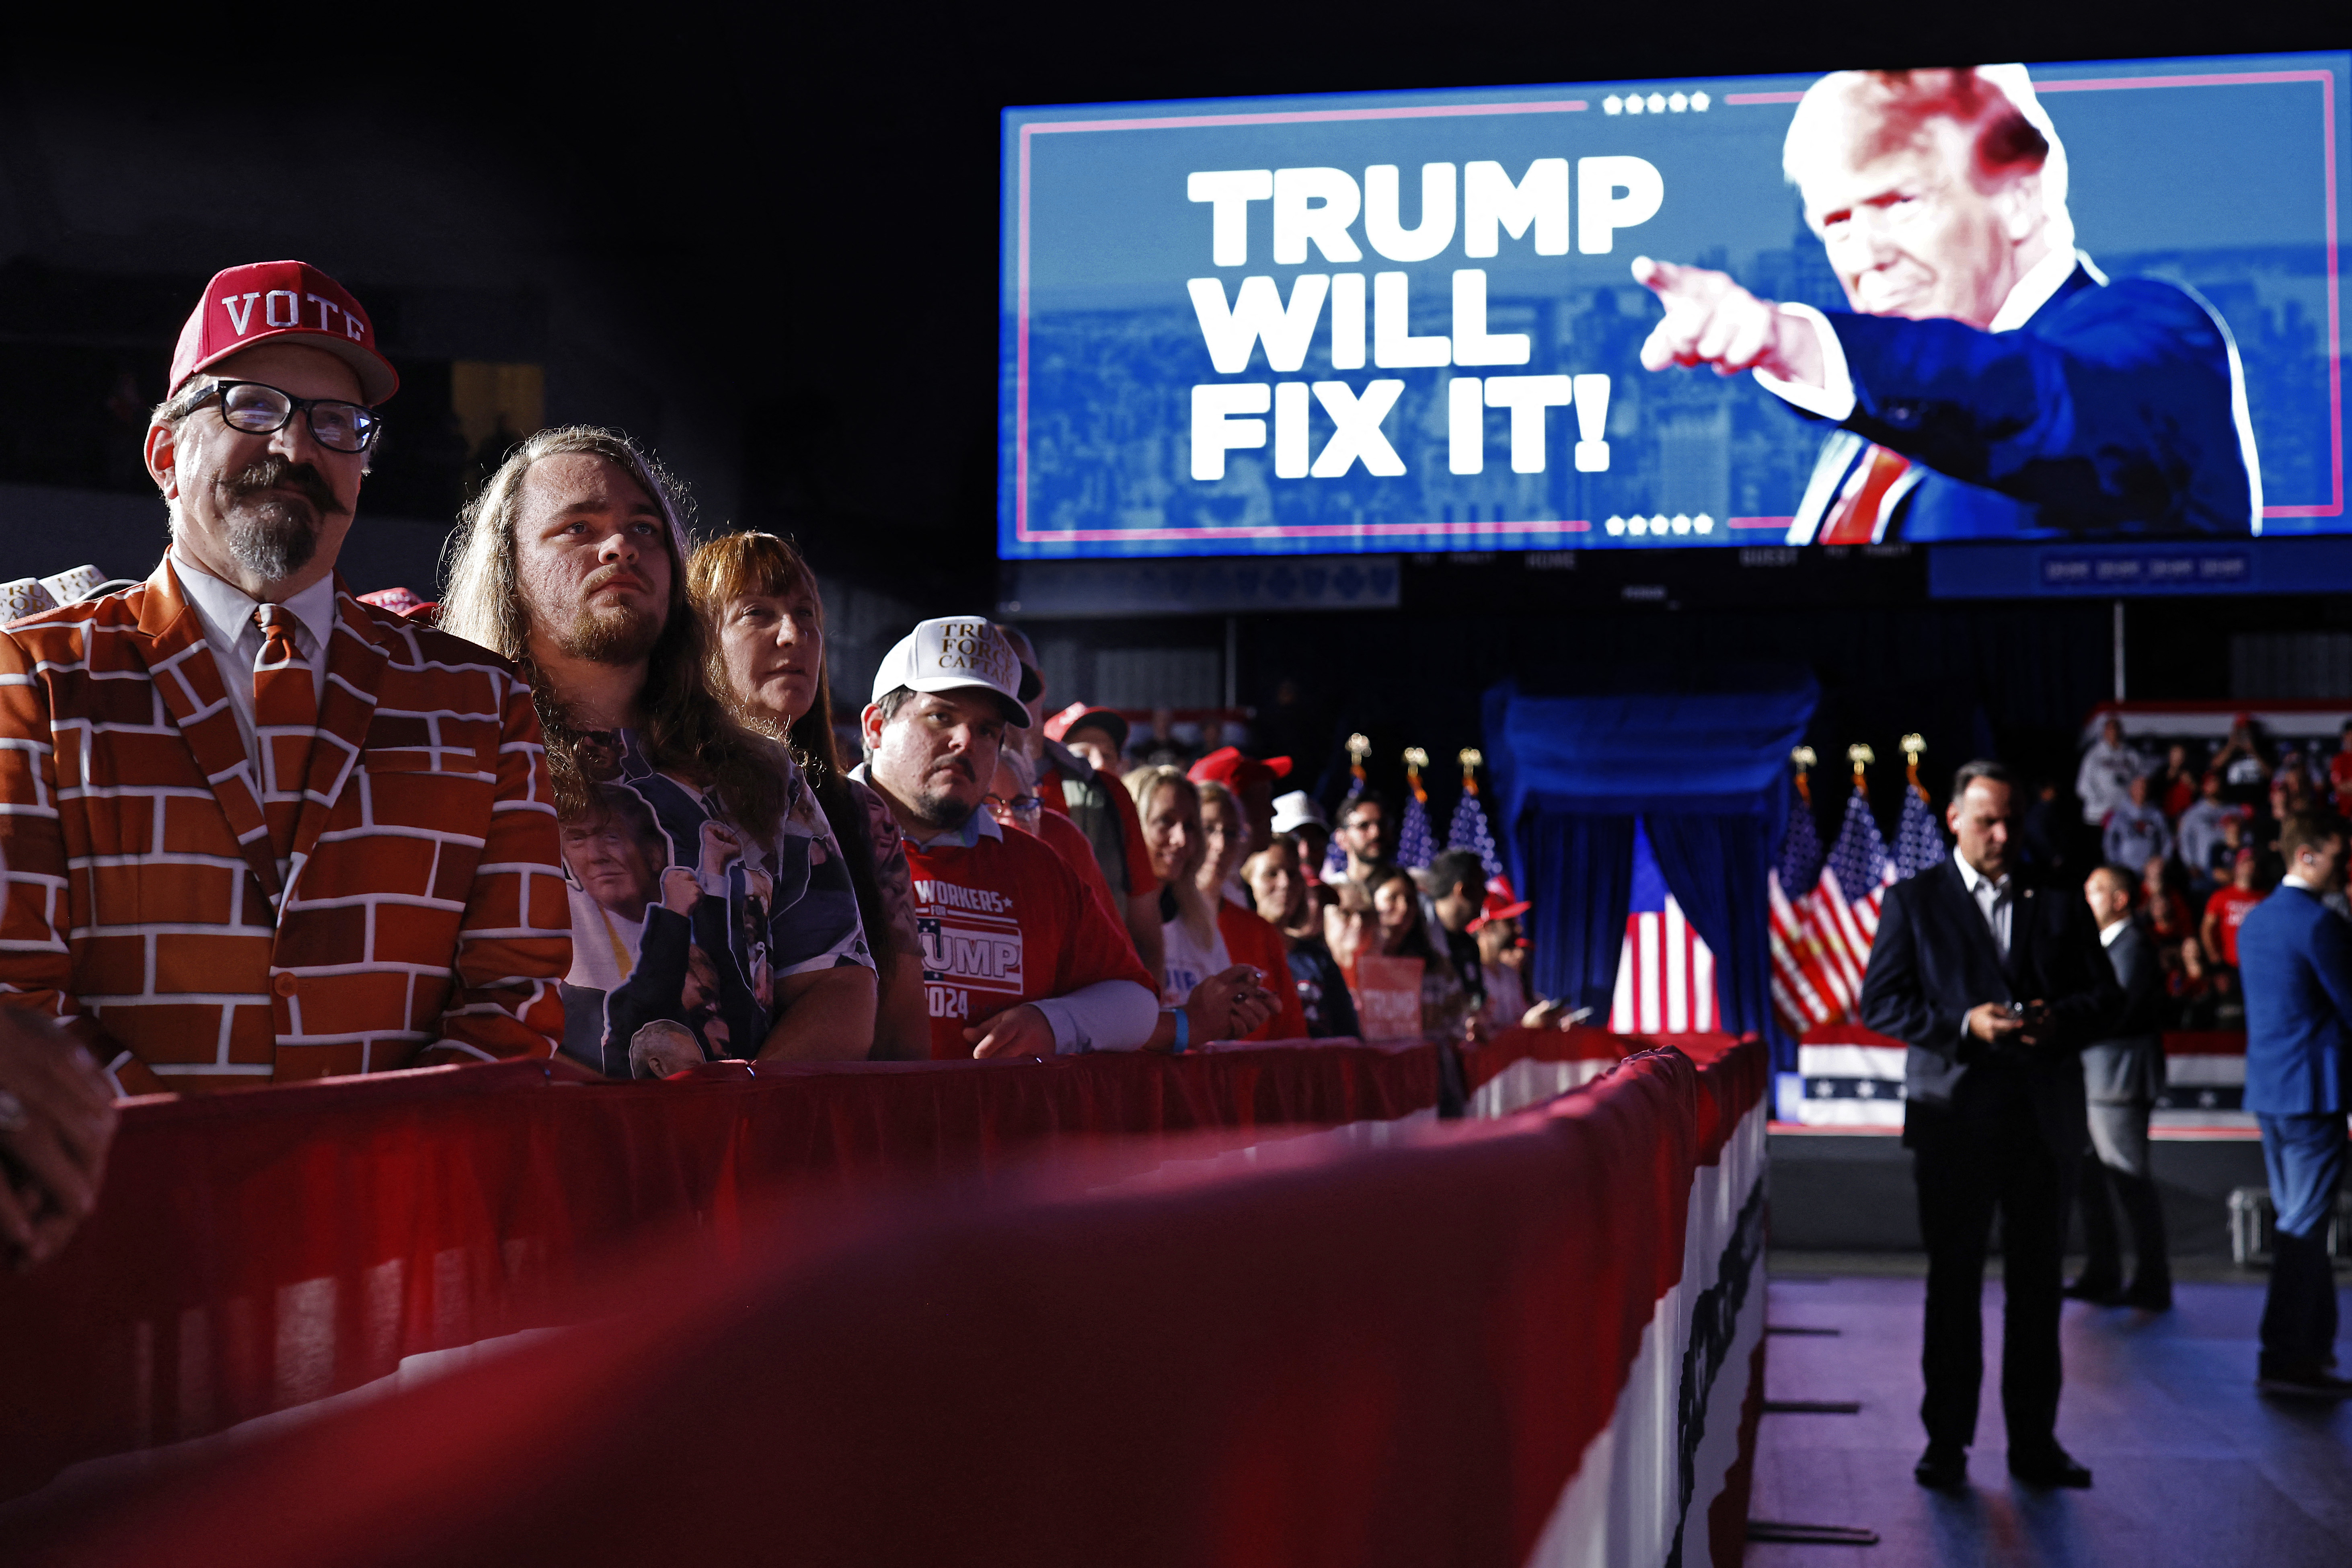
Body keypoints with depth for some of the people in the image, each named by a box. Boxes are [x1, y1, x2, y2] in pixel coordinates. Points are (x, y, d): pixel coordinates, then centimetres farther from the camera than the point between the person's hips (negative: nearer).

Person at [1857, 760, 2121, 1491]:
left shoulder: (2058, 902, 10)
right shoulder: (1912, 901, 4)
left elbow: (2105, 994, 10)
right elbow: (1881, 1001, -2)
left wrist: (2060, 1019, -12)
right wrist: (1963, 1026, -16)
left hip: (2045, 1120, 2)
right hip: (1955, 1119, -2)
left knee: (2038, 1284, 7)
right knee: (1953, 1284, 4)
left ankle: (2034, 1441, 15)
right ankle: (1947, 1441, 12)